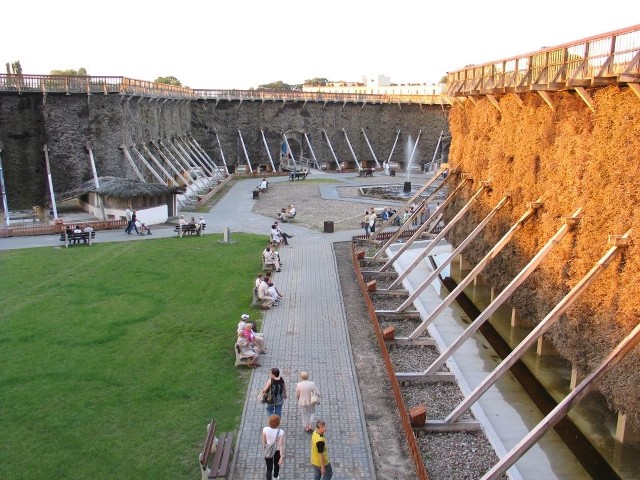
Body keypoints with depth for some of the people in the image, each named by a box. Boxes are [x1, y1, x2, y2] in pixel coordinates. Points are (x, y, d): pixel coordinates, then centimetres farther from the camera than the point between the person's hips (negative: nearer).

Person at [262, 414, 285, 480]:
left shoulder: (265, 429, -25)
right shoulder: (281, 432, -30)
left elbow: (264, 441, -9)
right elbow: (281, 445, -25)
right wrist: (282, 457, -17)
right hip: (277, 451, 0)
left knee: (269, 468, 15)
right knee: (276, 464, 30)